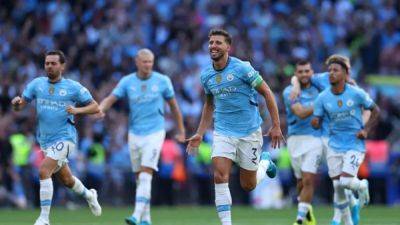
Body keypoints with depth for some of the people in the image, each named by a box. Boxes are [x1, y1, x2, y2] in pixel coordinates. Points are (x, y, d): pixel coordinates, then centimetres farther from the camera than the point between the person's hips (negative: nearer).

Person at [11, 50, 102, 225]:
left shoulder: (73, 87, -7)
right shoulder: (37, 84, 3)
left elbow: (95, 107, -2)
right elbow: (20, 106, 3)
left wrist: (77, 110, -20)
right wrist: (16, 103, -21)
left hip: (64, 138, -5)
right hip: (45, 140, 6)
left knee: (44, 171, -24)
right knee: (66, 180, 19)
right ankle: (89, 195, 50)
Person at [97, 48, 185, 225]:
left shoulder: (162, 81, -3)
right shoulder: (127, 81, 0)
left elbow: (173, 105, 8)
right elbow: (110, 99, -8)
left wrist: (181, 131, 13)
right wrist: (100, 109, -31)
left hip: (155, 133, -3)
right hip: (135, 134, 3)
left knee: (146, 175, -17)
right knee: (139, 177, 9)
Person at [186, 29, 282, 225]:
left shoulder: (242, 68, -15)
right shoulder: (206, 75, 2)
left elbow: (267, 93, -8)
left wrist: (276, 126, -10)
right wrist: (200, 134, 15)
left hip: (249, 132, -3)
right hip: (223, 132, 3)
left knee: (248, 186, 6)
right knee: (220, 175, -18)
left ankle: (265, 162, 38)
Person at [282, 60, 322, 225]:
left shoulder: (317, 88, 8)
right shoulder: (290, 92, -2)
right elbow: (301, 113, -14)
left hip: (314, 138, 1)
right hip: (295, 138, -1)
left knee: (308, 179, -12)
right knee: (301, 180, 9)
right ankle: (306, 208, 37)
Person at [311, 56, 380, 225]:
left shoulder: (356, 93, -9)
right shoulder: (322, 98, -3)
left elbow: (375, 110, 4)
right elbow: (316, 123, 1)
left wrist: (366, 130, -7)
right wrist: (315, 122, -23)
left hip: (355, 144, -3)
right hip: (334, 146, 3)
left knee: (345, 181, -18)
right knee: (337, 186, 1)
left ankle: (362, 186, 19)